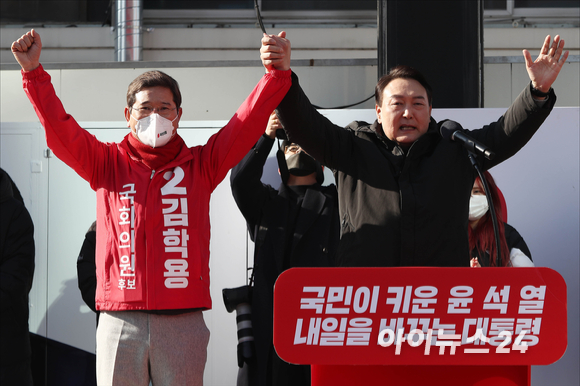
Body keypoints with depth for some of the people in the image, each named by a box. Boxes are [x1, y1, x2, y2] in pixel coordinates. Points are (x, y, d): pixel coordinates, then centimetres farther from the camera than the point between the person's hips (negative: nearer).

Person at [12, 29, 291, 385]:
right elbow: (59, 129, 2)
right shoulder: (107, 164, 11)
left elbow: (248, 122, 3)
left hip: (183, 321, 0)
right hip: (120, 321, 0)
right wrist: (33, 72, -9)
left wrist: (277, 74, -10)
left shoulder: (200, 165, 11)